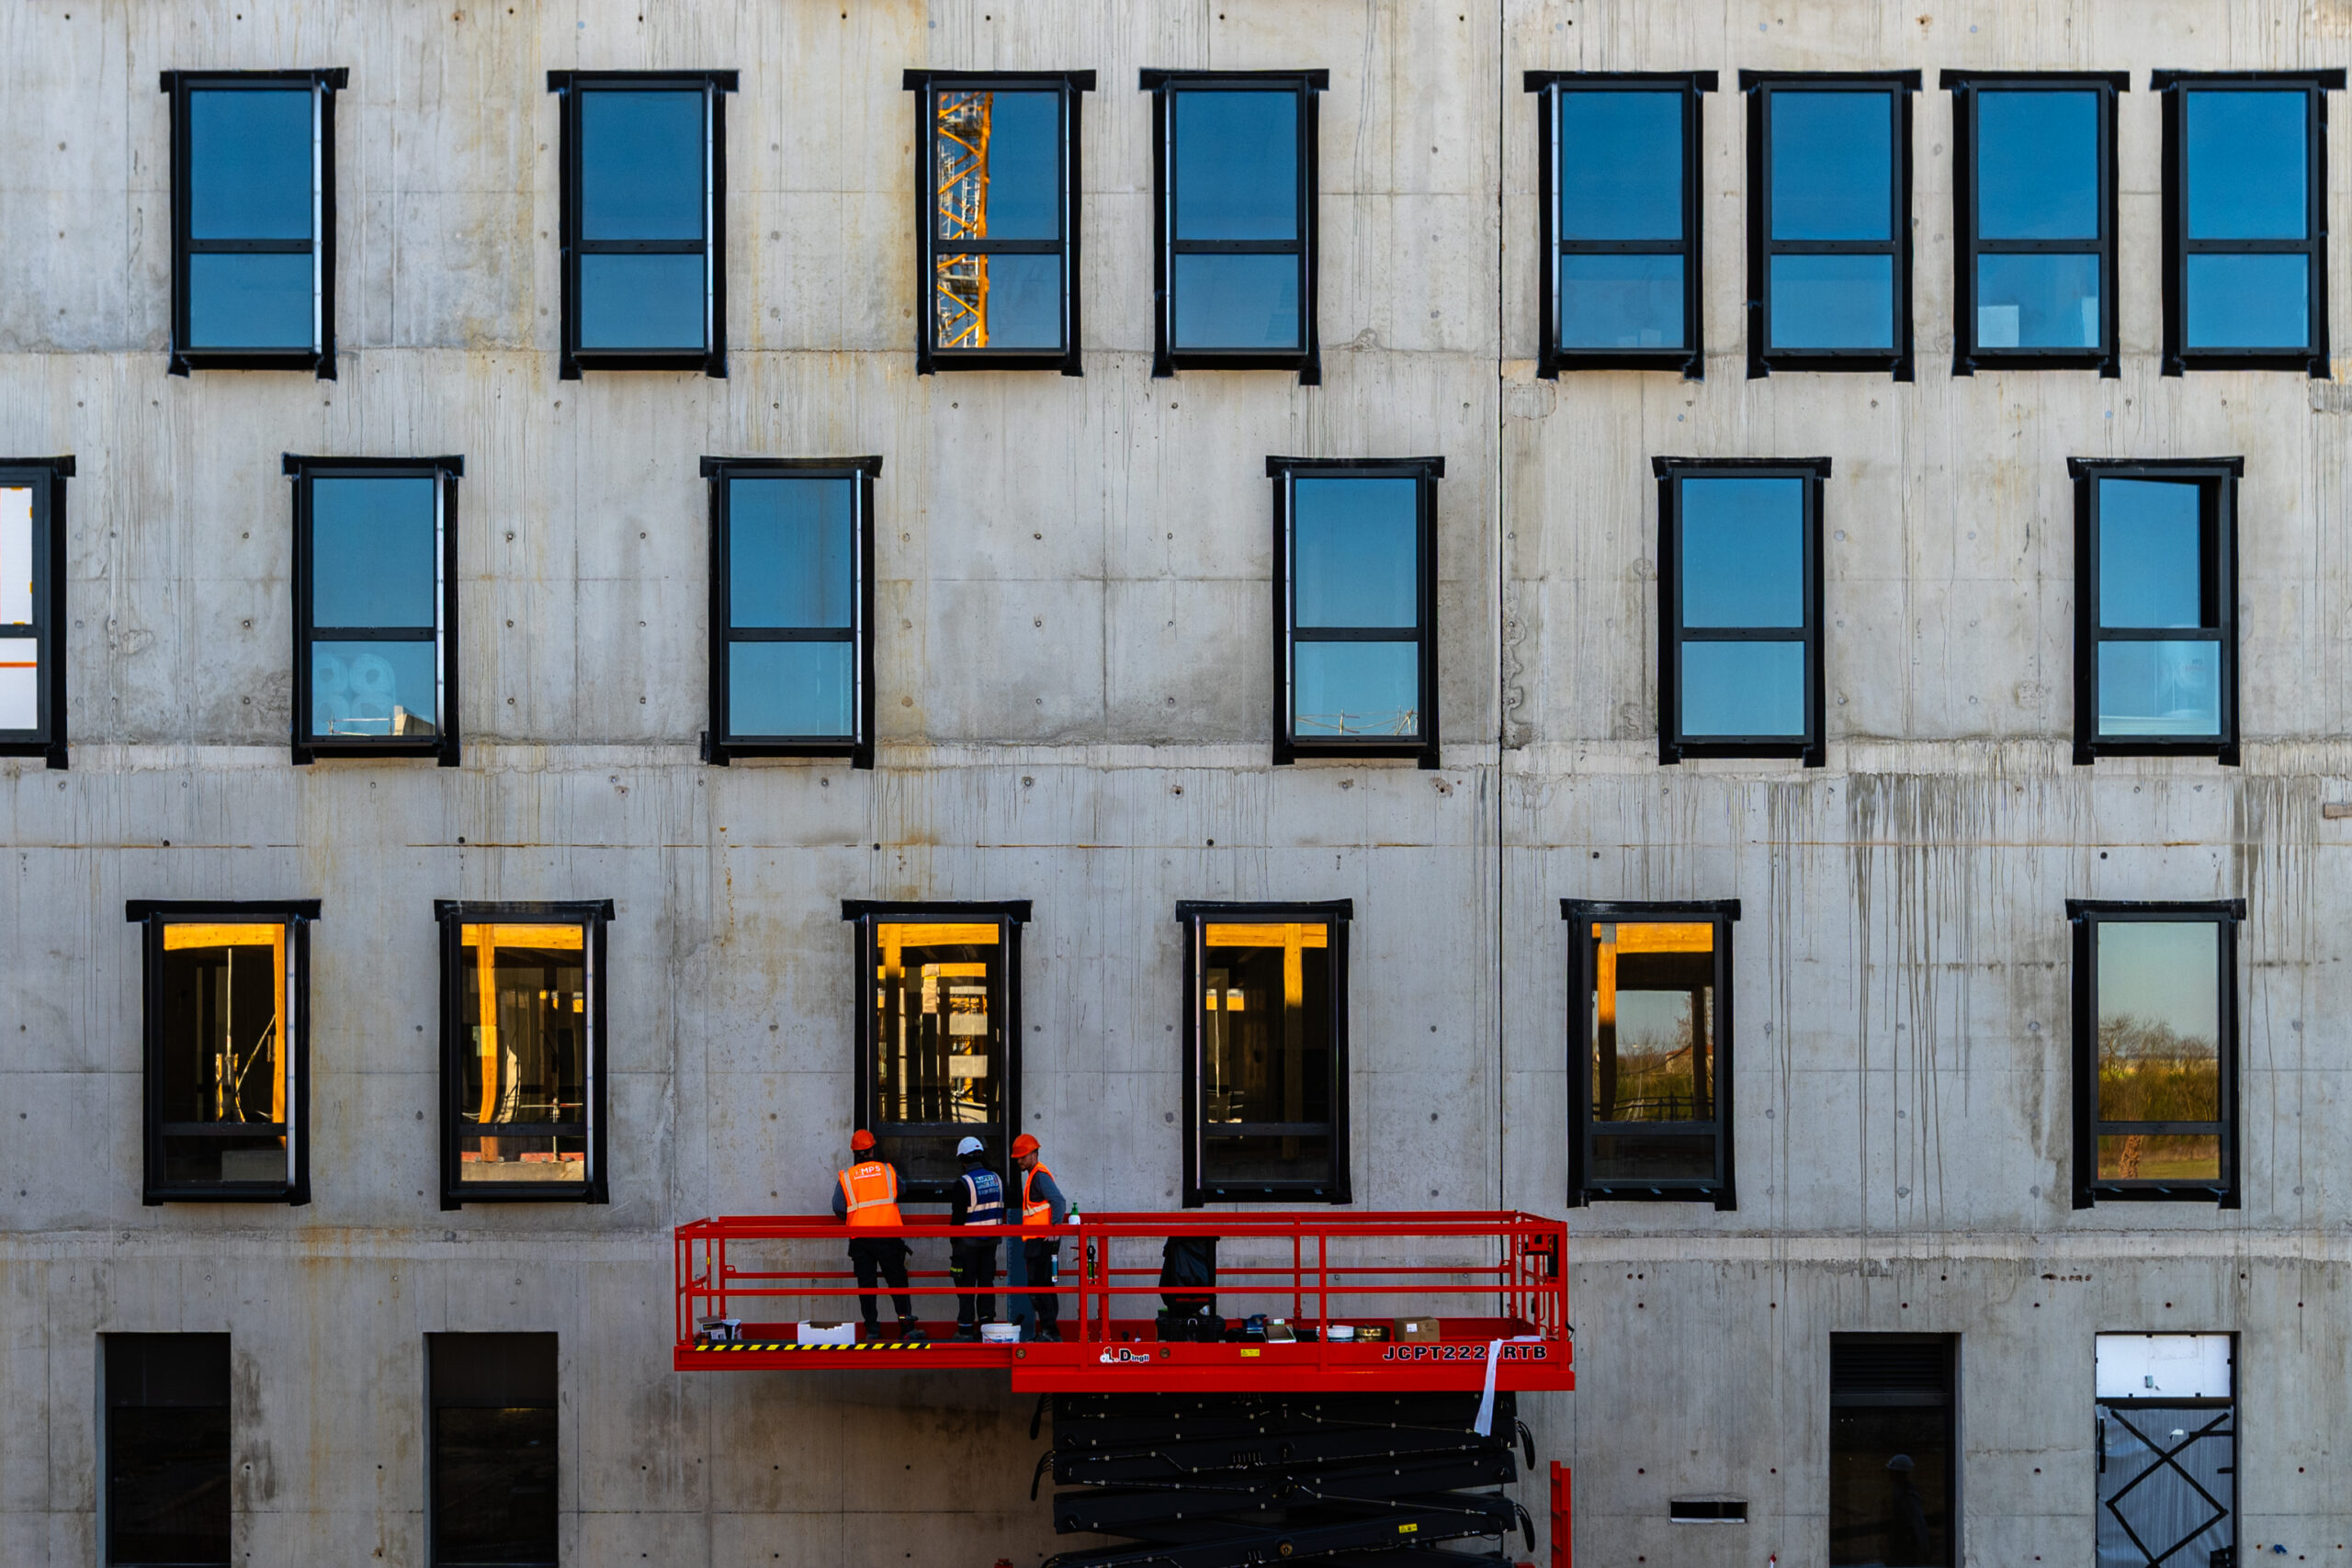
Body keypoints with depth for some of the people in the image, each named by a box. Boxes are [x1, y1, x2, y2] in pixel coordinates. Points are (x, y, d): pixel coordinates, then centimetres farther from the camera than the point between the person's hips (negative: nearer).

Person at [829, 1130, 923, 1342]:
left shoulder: (846, 1177, 1)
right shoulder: (888, 1170, 4)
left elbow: (838, 1208, -3)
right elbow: (901, 1192, 17)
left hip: (859, 1238, 0)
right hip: (887, 1235, 0)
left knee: (866, 1283, 7)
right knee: (897, 1281, 3)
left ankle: (872, 1329, 6)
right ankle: (907, 1326, -2)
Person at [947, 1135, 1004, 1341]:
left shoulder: (963, 1183, -16)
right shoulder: (997, 1179, 4)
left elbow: (958, 1216, -14)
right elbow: (1003, 1210, 11)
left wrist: (953, 1239, -4)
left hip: (969, 1240, -5)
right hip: (991, 1240, 5)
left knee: (966, 1284, 1)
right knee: (987, 1280, 12)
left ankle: (966, 1327, 2)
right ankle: (987, 1321, 12)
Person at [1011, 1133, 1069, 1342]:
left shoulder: (1040, 1175, -12)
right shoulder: (1034, 1175, 20)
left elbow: (1059, 1201, -23)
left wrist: (1055, 1226, -33)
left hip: (1042, 1240, -11)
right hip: (1037, 1240, 11)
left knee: (1038, 1287, -11)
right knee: (1044, 1286, 13)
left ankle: (1049, 1330, -10)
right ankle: (1051, 1332, 17)